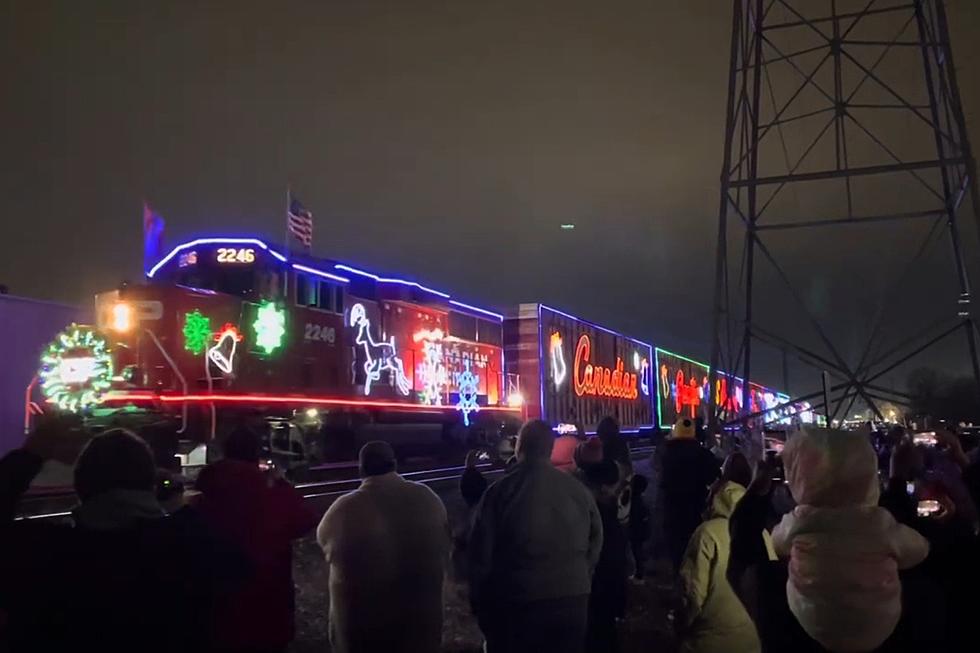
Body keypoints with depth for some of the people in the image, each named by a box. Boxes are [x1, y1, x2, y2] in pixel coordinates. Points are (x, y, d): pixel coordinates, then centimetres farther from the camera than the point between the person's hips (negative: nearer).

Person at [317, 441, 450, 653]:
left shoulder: (346, 509, -22)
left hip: (364, 623, -3)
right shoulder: (428, 497, -9)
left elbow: (324, 540, -1)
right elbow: (443, 550, 5)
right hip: (421, 617, 3)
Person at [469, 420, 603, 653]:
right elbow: (595, 543, 7)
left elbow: (481, 554, -7)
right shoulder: (578, 489, -2)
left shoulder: (500, 491, -11)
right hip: (572, 601, 3)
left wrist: (480, 606, 5)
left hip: (517, 605, -2)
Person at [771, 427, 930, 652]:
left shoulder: (798, 522, -23)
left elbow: (779, 543, 0)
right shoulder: (881, 524, -24)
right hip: (876, 633, 1)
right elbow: (919, 550, -3)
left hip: (811, 629, 0)